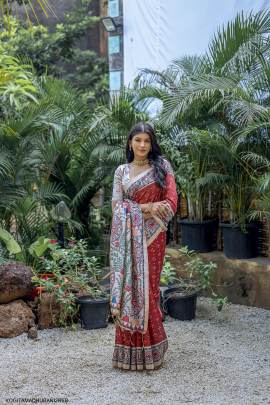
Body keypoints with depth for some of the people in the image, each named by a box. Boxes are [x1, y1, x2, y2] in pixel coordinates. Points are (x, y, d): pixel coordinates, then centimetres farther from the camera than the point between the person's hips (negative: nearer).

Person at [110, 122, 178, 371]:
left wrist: (133, 210, -10)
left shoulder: (162, 166, 5)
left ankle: (149, 350, 10)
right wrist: (147, 207, -12)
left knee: (147, 287, -2)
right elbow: (116, 206, 1)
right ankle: (130, 351, 7)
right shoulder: (121, 171, 10)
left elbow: (171, 203, -4)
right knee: (129, 287, -1)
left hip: (152, 236, -2)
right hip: (128, 237, 2)